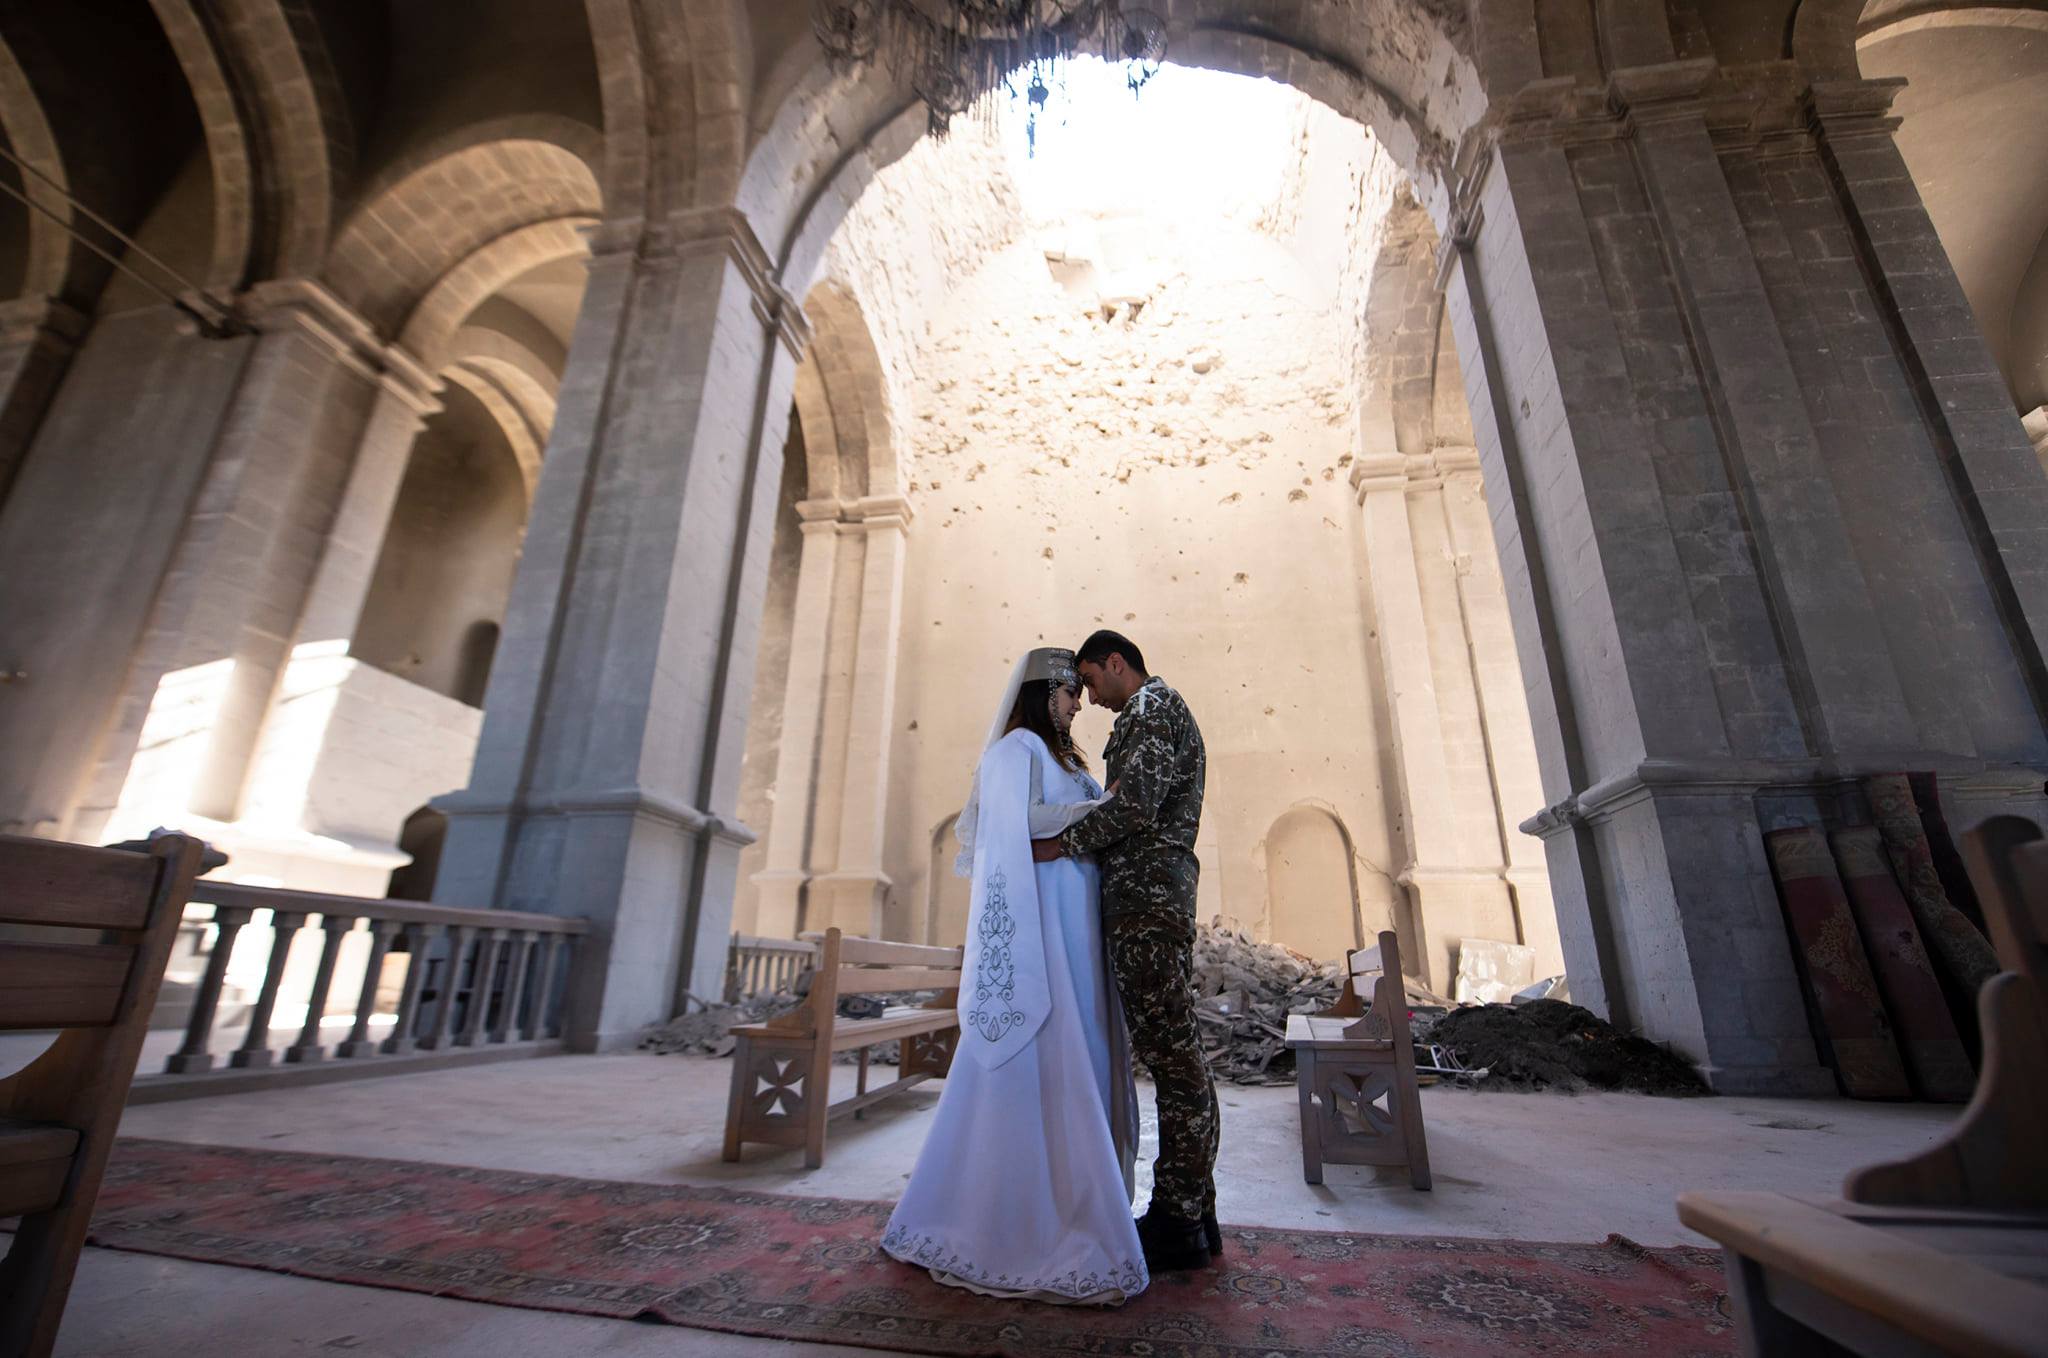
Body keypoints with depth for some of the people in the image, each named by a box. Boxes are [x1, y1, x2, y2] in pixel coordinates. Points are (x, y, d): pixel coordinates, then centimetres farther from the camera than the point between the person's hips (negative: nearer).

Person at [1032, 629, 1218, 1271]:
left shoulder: (1149, 705, -4)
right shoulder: (1165, 710, 27)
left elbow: (1135, 805, -18)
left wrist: (1060, 844, -12)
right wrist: (1078, 842, 20)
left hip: (1146, 894, -10)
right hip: (1161, 894, 10)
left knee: (1169, 1053, -6)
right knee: (1174, 1053, 11)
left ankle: (1180, 1223, 2)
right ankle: (1189, 1211, 19)